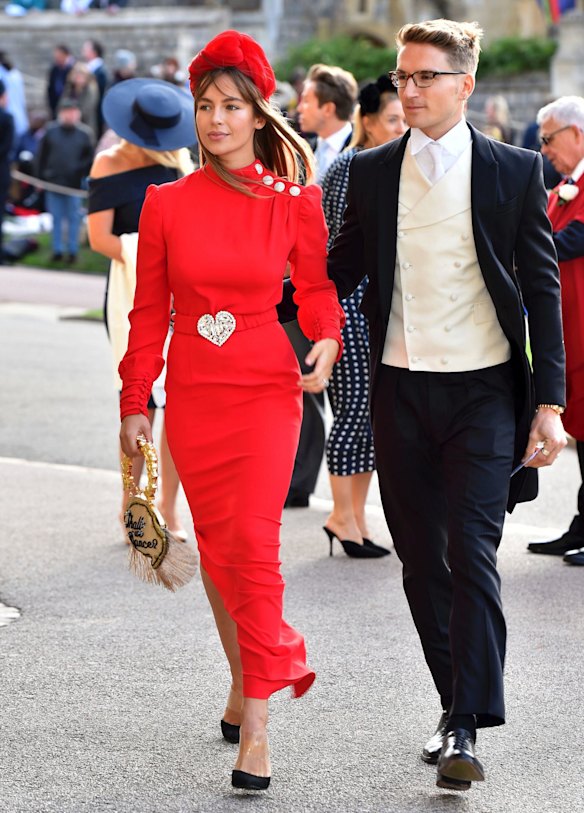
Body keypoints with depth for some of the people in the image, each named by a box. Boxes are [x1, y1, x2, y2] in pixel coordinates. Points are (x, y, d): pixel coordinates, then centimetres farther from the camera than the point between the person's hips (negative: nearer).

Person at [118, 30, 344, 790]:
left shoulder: (292, 203, -2)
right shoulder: (166, 203, 2)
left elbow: (317, 284, 11)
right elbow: (149, 309, 7)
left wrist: (327, 342, -9)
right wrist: (135, 400, 6)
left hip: (266, 390, -2)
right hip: (193, 393, 3)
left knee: (253, 542, -12)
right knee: (215, 546, 10)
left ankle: (255, 725, -9)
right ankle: (250, 674, 30)